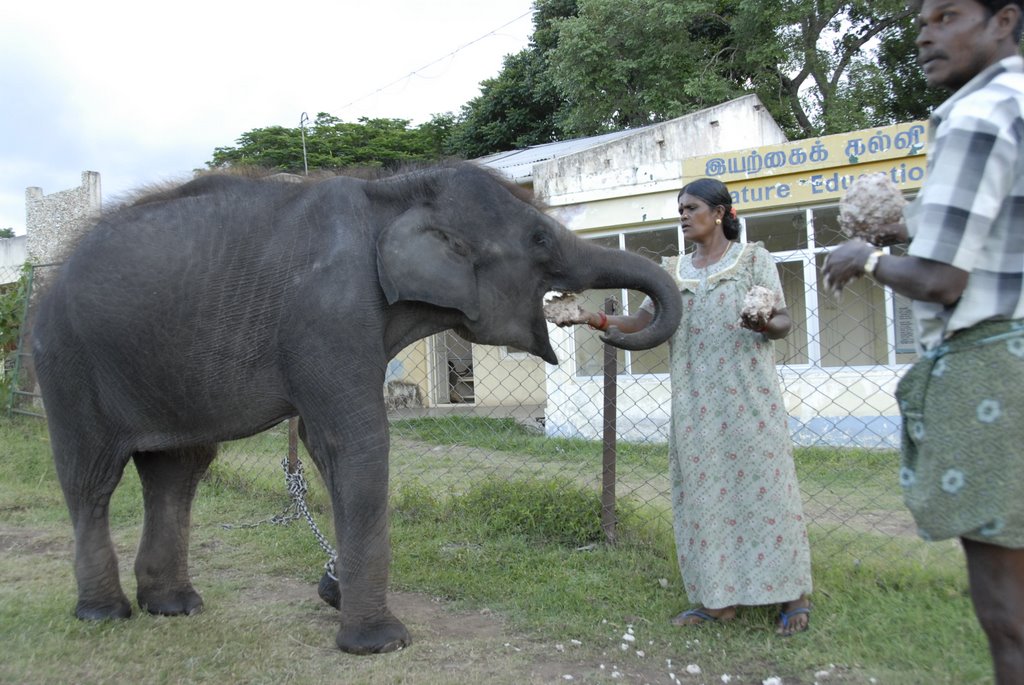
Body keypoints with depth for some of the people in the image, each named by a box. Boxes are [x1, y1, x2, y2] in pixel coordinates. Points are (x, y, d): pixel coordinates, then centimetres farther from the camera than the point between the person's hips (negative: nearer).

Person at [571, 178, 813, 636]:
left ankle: (794, 596, 8)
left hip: (749, 396, -4)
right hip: (696, 404, 4)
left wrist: (766, 324, -23)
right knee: (704, 492, 4)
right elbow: (642, 322, 7)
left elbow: (784, 320, -1)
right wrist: (602, 321, -10)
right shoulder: (673, 272, 15)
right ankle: (720, 598, 13)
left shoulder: (753, 259, 5)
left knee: (762, 484, -3)